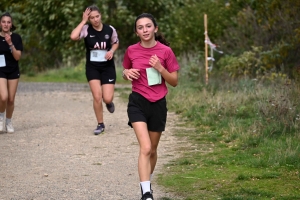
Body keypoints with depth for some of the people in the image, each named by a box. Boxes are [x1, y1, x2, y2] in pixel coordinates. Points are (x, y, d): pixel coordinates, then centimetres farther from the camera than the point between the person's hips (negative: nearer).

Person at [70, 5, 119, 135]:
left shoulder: (110, 30, -7)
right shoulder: (86, 29, -12)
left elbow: (115, 43, 13)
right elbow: (73, 37, -31)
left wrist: (111, 51, -9)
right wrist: (83, 21, -23)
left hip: (108, 67, 1)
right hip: (92, 67, 0)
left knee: (107, 99, -8)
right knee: (97, 97, -9)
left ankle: (109, 103, 33)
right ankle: (100, 124, 12)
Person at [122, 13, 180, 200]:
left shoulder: (165, 51, -6)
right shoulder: (131, 51, -2)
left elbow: (175, 81, -2)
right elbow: (126, 73, 16)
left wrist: (160, 68, -18)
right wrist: (127, 73, -8)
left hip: (158, 104, 1)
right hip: (138, 102, -1)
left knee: (152, 149, 14)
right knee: (145, 148, -18)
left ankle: (147, 183, 39)